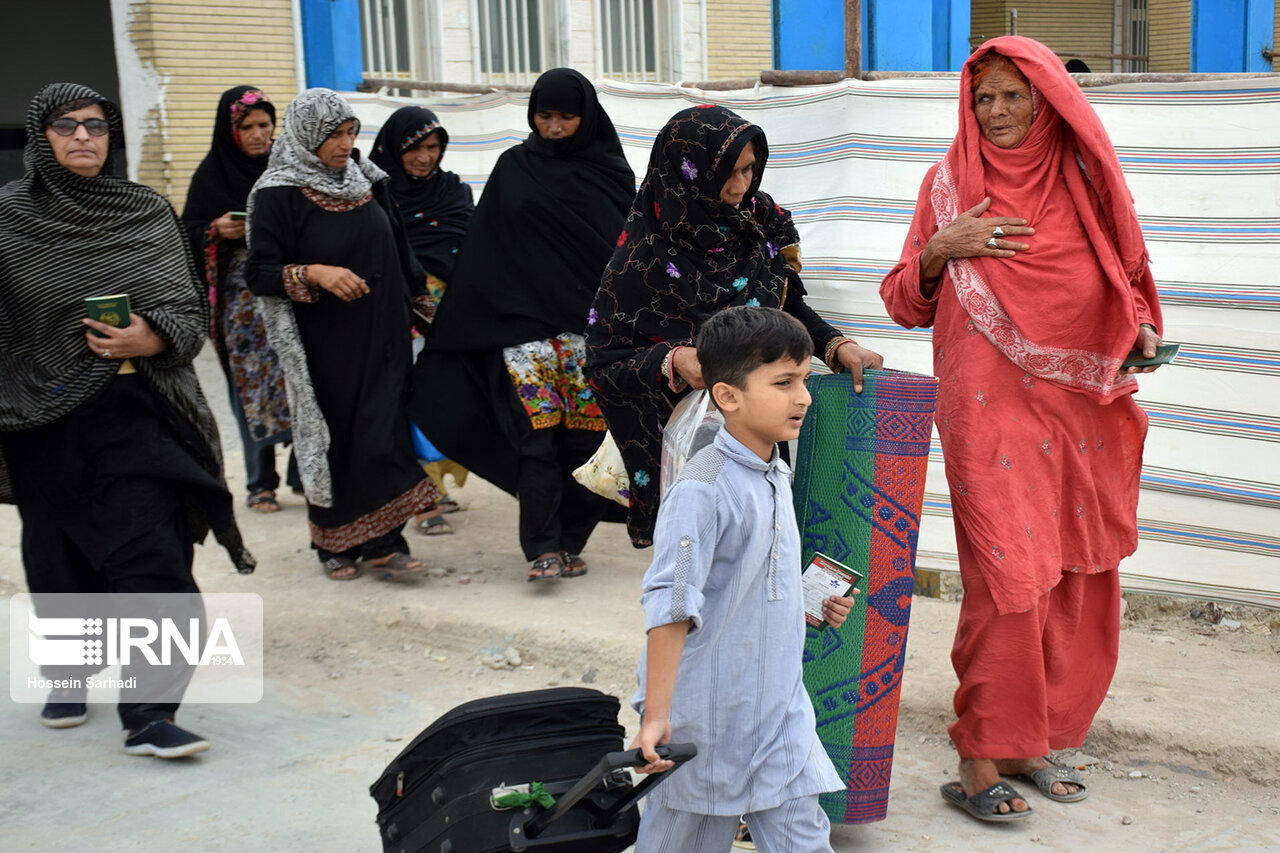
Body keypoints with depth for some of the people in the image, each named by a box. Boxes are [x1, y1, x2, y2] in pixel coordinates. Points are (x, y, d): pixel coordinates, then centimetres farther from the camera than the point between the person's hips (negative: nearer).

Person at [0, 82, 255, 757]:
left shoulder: (147, 213, 6)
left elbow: (188, 308, 4)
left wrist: (151, 338, -16)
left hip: (133, 411, 0)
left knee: (150, 555, -10)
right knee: (59, 553, 11)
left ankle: (148, 714, -7)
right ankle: (73, 671, 37)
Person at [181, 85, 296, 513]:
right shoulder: (212, 174, 4)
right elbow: (190, 235, 3)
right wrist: (218, 230, -16)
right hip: (241, 298, -1)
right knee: (253, 385, -1)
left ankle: (305, 472, 5)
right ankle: (261, 483, 7)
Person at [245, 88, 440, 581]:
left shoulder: (367, 180, 8)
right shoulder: (279, 194, -9)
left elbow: (398, 250, 19)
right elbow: (259, 273, -12)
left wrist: (422, 304, 19)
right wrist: (313, 273, -26)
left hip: (382, 338, 4)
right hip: (325, 346, -4)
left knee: (385, 433, -1)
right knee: (333, 441, 3)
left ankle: (382, 544, 4)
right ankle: (336, 545, 19)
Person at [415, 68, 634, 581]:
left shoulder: (608, 171, 8)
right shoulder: (513, 168, 10)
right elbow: (484, 254, 10)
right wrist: (451, 322, 6)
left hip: (589, 324, 0)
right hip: (524, 320, 0)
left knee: (582, 436, 0)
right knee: (536, 435, -8)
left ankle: (569, 544, 10)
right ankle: (543, 549, -8)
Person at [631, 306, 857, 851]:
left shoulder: (775, 477, 6)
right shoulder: (703, 490, -21)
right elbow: (670, 606, -24)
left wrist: (814, 606, 9)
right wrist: (656, 716, -26)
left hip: (779, 705, 7)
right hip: (709, 717, -7)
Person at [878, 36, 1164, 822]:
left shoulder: (1084, 177, 9)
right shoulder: (951, 183, 3)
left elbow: (1127, 282, 19)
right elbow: (905, 302, 5)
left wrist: (1143, 331, -1)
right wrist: (941, 248, -13)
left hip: (1083, 405, 4)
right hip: (992, 407, -4)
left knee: (1077, 580, 7)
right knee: (1009, 579, -9)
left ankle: (1028, 742, 22)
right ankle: (980, 761, 3)